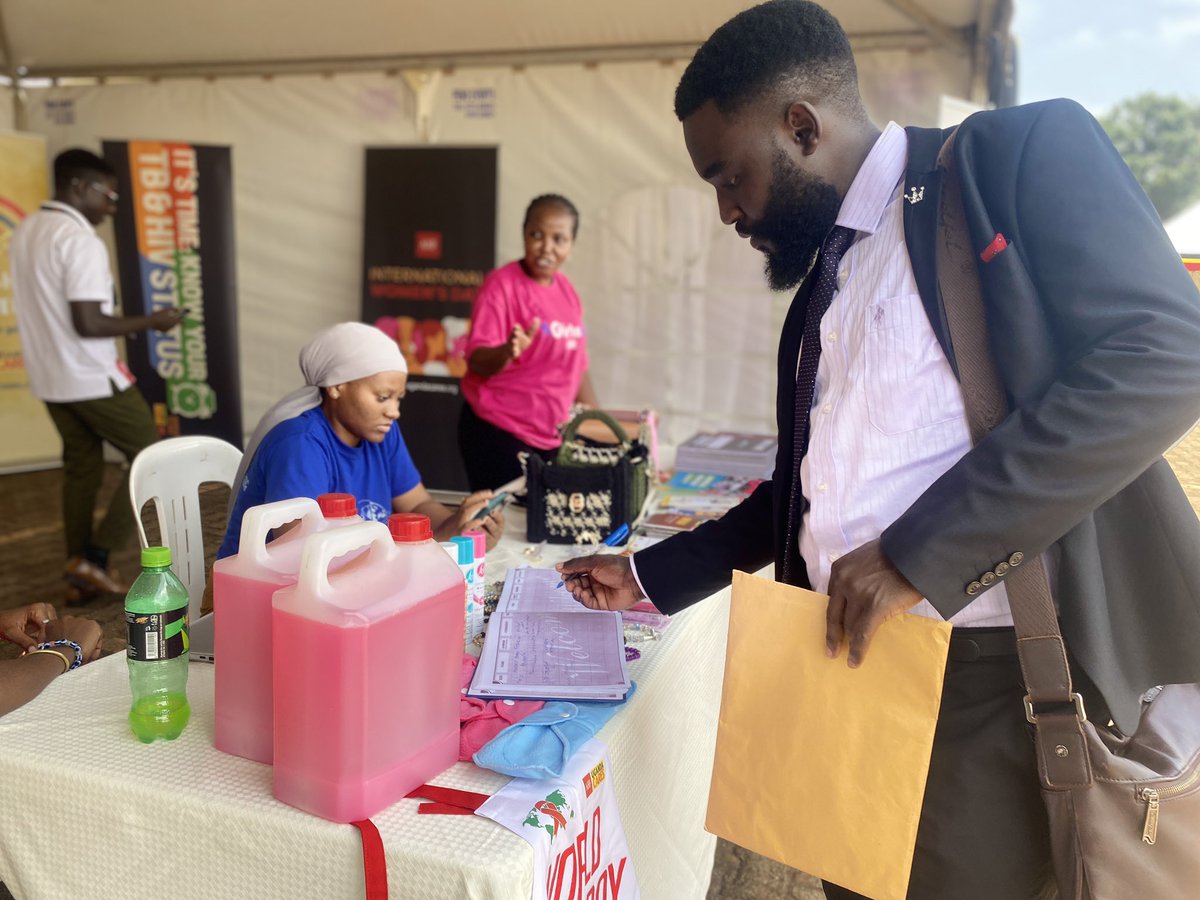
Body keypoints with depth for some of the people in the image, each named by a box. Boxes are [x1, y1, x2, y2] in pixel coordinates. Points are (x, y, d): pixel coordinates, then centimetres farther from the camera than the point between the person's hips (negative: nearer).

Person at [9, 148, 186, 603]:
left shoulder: (25, 232, 10)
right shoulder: (81, 240, -19)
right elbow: (88, 323, -24)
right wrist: (152, 321, -14)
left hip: (50, 379, 9)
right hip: (93, 379, -9)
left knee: (81, 469, 16)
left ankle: (79, 575, 19)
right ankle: (95, 558, 4)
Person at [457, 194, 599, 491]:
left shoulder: (566, 290, 11)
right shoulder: (502, 284, -8)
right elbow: (477, 360, -14)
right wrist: (508, 351, -34)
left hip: (551, 437, 6)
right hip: (498, 435, -6)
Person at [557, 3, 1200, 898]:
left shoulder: (1026, 152, -5)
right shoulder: (822, 280, 17)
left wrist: (920, 552, -22)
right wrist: (649, 576, 21)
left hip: (1014, 673, -6)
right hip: (851, 665, 7)